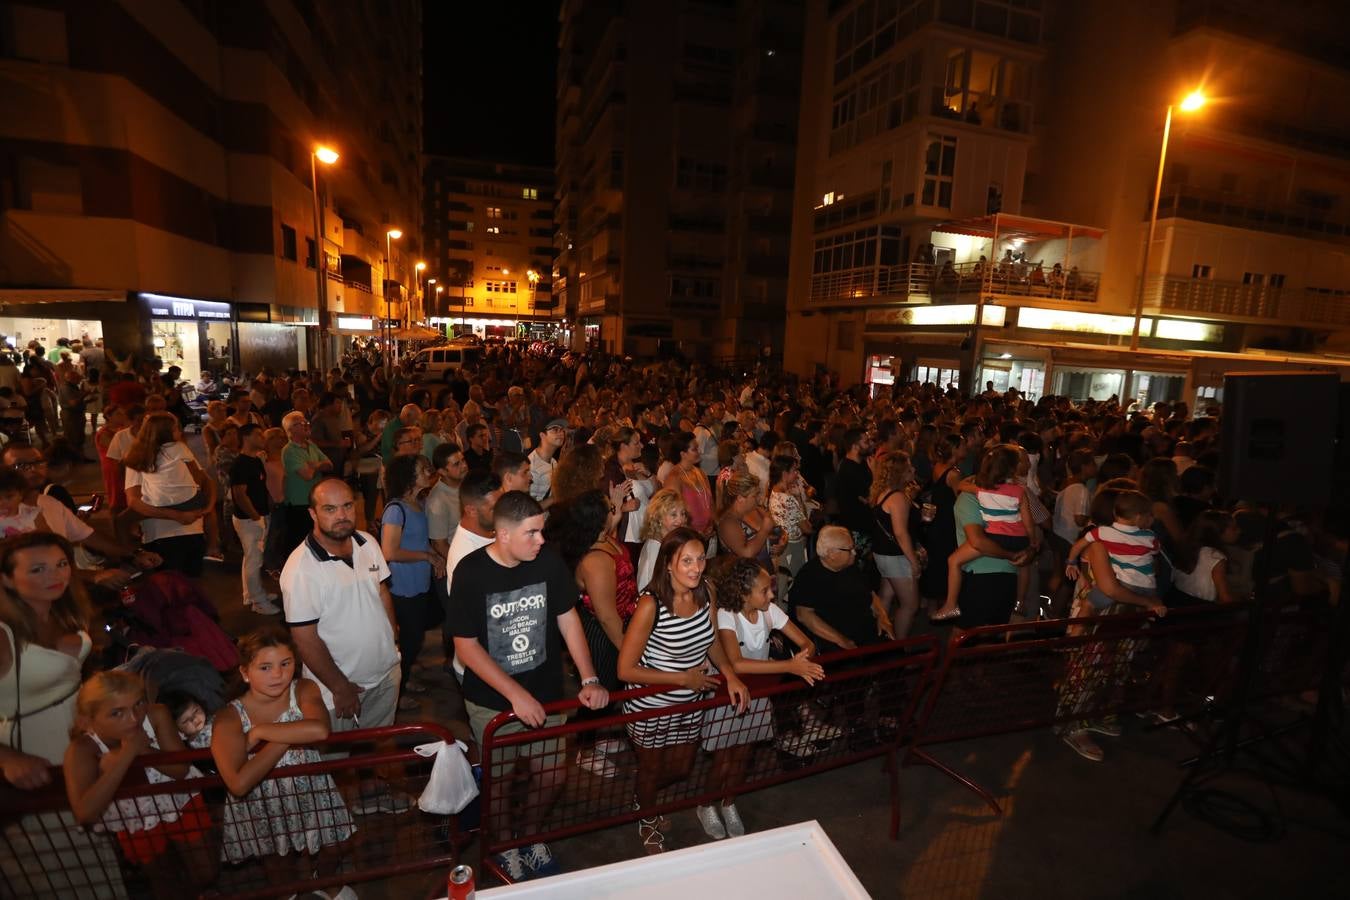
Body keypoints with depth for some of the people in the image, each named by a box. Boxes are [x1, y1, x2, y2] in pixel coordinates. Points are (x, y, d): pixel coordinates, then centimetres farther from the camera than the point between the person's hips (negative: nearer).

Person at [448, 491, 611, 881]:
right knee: (500, 781, 14)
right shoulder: (471, 572, -20)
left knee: (553, 775, 12)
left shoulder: (548, 561, -12)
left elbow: (568, 619, -3)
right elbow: (466, 646, -16)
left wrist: (589, 679, -10)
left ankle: (530, 833, 43)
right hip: (492, 700, -2)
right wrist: (516, 694, -21)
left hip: (544, 692, 3)